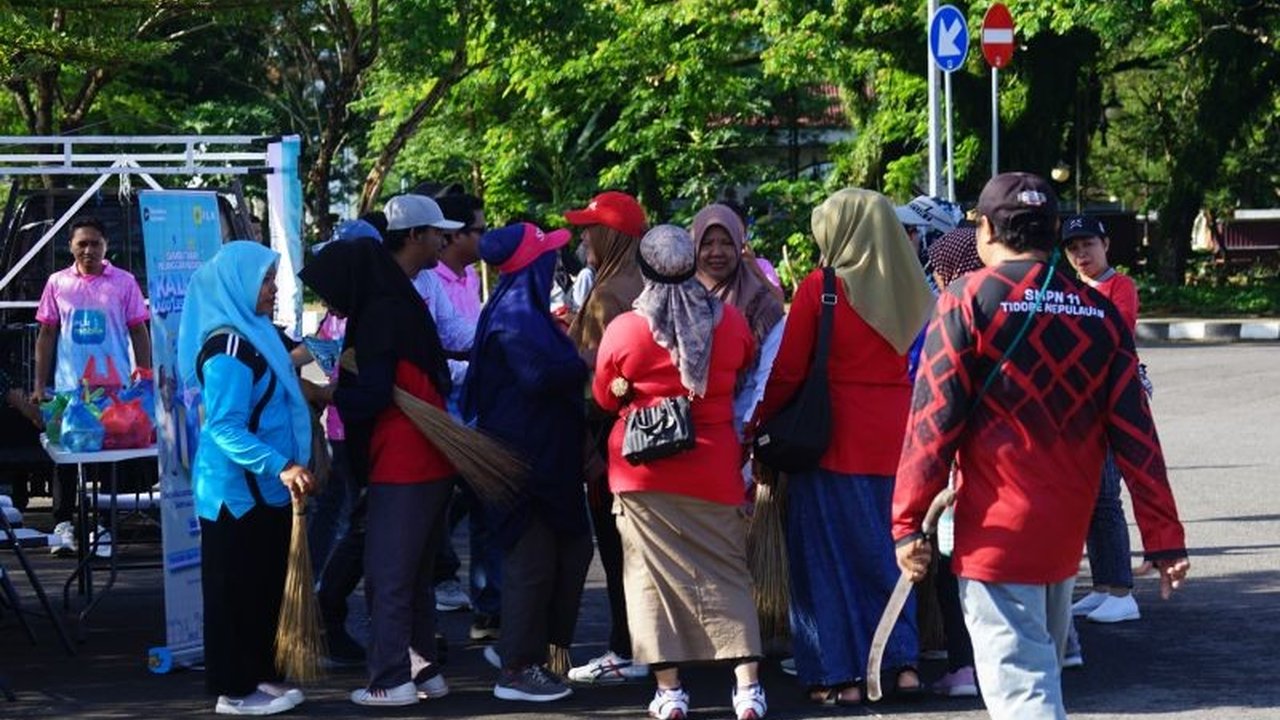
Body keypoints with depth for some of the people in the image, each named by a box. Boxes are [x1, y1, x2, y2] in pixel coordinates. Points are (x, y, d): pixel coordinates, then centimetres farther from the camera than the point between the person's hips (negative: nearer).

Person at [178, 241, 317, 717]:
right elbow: (225, 428, -25)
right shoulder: (227, 349, -20)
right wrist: (281, 467, -33)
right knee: (237, 590, -1)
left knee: (266, 587, 15)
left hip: (263, 489, 10)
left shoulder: (252, 337, 11)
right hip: (237, 490, -10)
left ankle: (259, 674, 25)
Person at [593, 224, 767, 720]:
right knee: (726, 574, 8)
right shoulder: (731, 323, -4)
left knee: (652, 575, 6)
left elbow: (605, 398, 6)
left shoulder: (623, 331, -9)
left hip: (644, 471, -1)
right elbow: (747, 379, 15)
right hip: (714, 470, 2)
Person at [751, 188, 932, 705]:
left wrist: (757, 424, 3)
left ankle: (840, 675, 6)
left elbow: (787, 371, -7)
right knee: (884, 548, 16)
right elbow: (908, 361, 8)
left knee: (829, 551, 5)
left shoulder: (819, 287, -9)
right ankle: (902, 661, 17)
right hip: (893, 435, 5)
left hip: (835, 435, -5)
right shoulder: (903, 289, 4)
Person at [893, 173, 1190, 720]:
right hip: (1067, 532, 5)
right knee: (1042, 666, 22)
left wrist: (907, 522, -7)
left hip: (997, 531, -5)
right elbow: (1136, 435, 2)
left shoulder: (967, 301, -8)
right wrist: (1163, 536, 4)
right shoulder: (1099, 311, 4)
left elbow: (933, 421, -12)